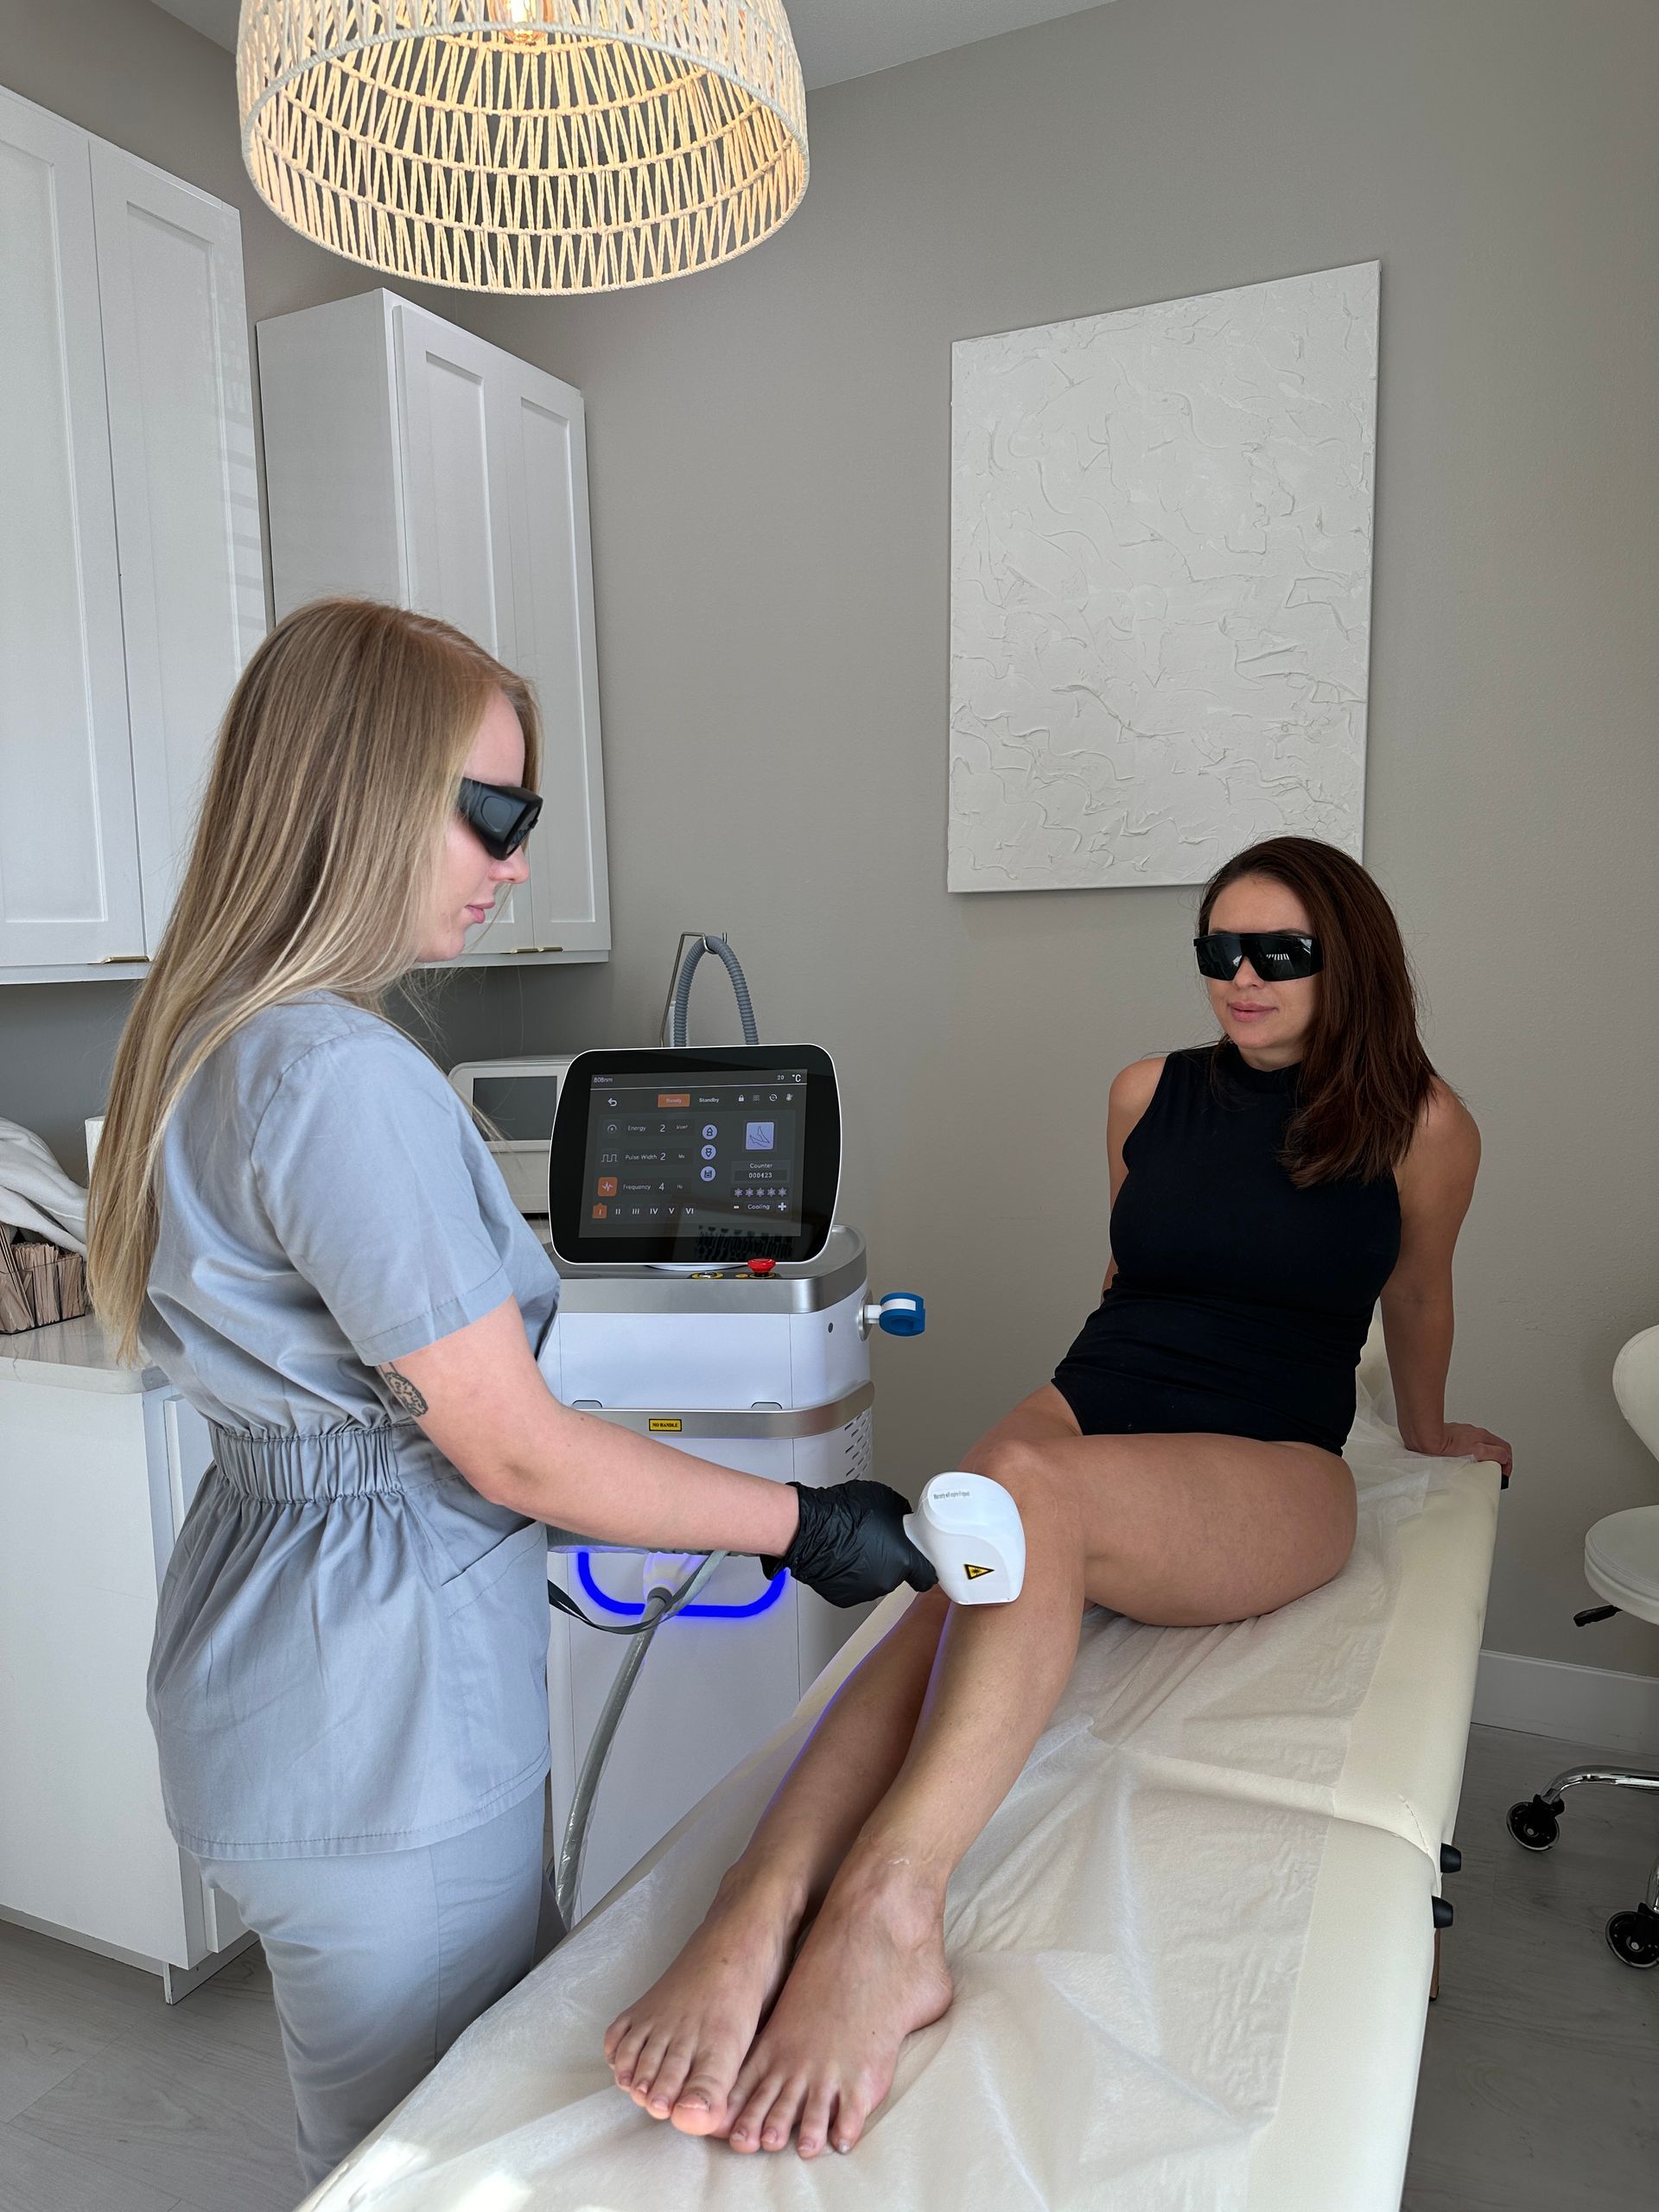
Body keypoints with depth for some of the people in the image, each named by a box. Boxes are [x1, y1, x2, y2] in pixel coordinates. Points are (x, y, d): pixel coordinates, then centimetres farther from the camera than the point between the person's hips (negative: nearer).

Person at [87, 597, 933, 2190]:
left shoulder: (218, 1040, 6)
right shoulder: (343, 1077, -26)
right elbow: (517, 1452, -22)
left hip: (276, 1647, 10)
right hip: (376, 1713, -9)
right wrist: (802, 1521, -12)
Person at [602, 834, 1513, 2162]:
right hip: (1086, 1410, 3)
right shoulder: (1148, 1095, 12)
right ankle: (765, 1901, -49)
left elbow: (1418, 1297, 22)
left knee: (1023, 1489, -37)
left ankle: (883, 1904, -50)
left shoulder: (1421, 1127, 4)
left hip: (1271, 1478, -3)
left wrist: (1428, 1432, 36)